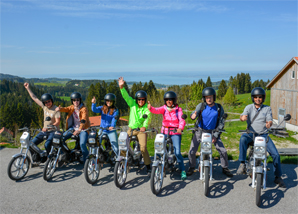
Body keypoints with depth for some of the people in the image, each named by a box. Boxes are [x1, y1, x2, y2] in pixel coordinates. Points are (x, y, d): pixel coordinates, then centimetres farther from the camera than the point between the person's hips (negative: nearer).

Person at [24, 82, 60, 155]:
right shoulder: (44, 107, 4)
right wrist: (28, 88, 14)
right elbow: (34, 98, 12)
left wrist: (48, 128, -29)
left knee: (47, 145, -29)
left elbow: (57, 122, -18)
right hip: (44, 130, 7)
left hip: (53, 131, -7)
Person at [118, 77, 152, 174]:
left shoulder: (147, 108, -7)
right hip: (131, 129, 3)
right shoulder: (132, 103, 2)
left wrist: (144, 126, -42)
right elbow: (126, 96, -10)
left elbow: (148, 117, -23)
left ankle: (148, 166, 2)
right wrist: (121, 87, -27)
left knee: (143, 148, -17)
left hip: (141, 130, -3)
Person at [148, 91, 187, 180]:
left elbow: (182, 120, -15)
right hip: (164, 132, 3)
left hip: (175, 133, -2)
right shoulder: (164, 108, 2)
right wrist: (150, 108, -39)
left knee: (177, 152, -10)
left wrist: (180, 128, -36)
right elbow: (156, 110, -17)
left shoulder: (178, 109, -2)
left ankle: (183, 170, 10)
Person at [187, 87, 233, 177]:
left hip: (213, 132, 0)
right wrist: (193, 115, -47)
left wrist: (215, 135, -12)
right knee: (191, 152, -5)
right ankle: (192, 167, 22)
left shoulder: (219, 108, -6)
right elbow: (194, 114, -21)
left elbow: (221, 123, -4)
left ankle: (225, 168, 20)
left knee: (223, 151, -5)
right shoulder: (201, 106, -7)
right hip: (200, 132, 0)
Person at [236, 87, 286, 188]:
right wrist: (242, 117, -41)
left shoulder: (267, 108, 6)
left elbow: (270, 120, -6)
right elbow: (243, 116, -14)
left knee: (275, 154, -9)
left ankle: (278, 177, 12)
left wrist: (269, 124, -33)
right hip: (250, 133, -1)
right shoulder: (249, 107, 3)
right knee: (243, 139, -36)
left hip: (263, 134, 1)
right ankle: (242, 164, -28)